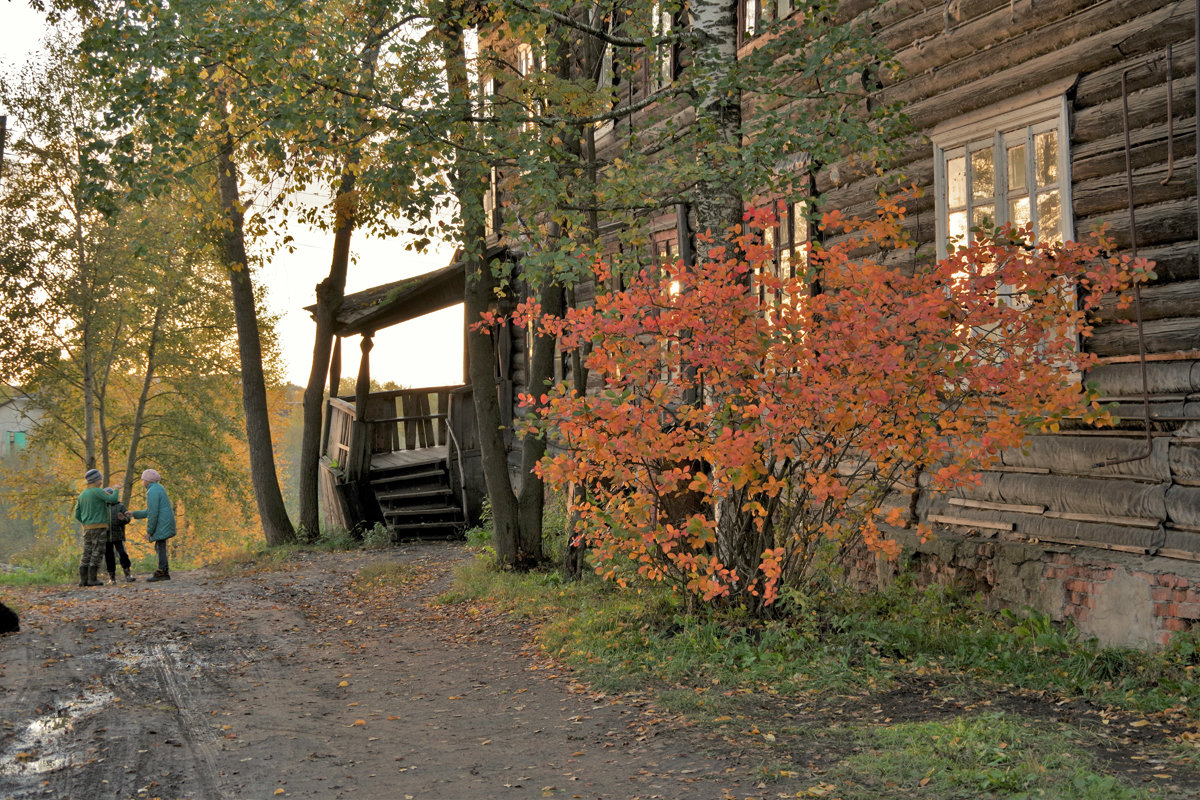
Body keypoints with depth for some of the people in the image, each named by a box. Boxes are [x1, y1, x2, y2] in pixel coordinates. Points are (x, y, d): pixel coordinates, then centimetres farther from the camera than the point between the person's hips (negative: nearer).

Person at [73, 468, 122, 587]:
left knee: (87, 554, 7)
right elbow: (113, 499, -22)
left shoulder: (82, 495, 13)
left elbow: (77, 515, 14)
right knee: (97, 554, -4)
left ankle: (83, 580, 2)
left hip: (87, 528, 7)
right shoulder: (98, 491, -10)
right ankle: (92, 580, -8)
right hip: (99, 527, -7)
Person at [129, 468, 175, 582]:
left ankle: (161, 572, -6)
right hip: (164, 523, 10)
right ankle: (165, 573, 10)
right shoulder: (158, 489, 18)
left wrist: (149, 531, -14)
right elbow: (150, 511, 24)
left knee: (160, 547, -7)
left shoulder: (152, 492, -14)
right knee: (158, 547, 11)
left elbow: (153, 513, -18)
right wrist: (135, 514, 23)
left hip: (162, 523, -10)